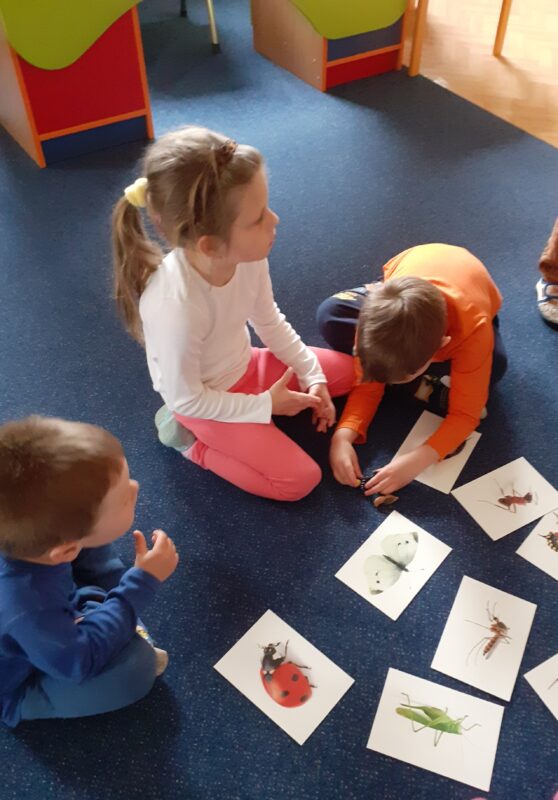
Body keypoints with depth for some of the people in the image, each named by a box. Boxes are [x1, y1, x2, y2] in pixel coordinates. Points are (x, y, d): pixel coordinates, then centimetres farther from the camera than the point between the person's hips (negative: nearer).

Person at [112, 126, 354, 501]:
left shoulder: (247, 254, -24)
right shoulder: (175, 307, -42)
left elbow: (270, 321, -3)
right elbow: (185, 399, -25)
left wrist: (312, 376, -6)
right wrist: (265, 406, -18)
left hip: (245, 366, 7)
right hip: (204, 401, -6)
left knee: (345, 371, 13)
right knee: (300, 480, -8)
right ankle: (191, 440, 5)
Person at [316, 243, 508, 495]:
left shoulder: (473, 329, -45)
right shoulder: (379, 313, -39)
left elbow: (466, 414, -34)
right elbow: (367, 383, -26)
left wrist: (418, 459, -48)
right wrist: (343, 435, -43)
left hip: (467, 309, -2)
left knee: (493, 365, -35)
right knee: (330, 316, -25)